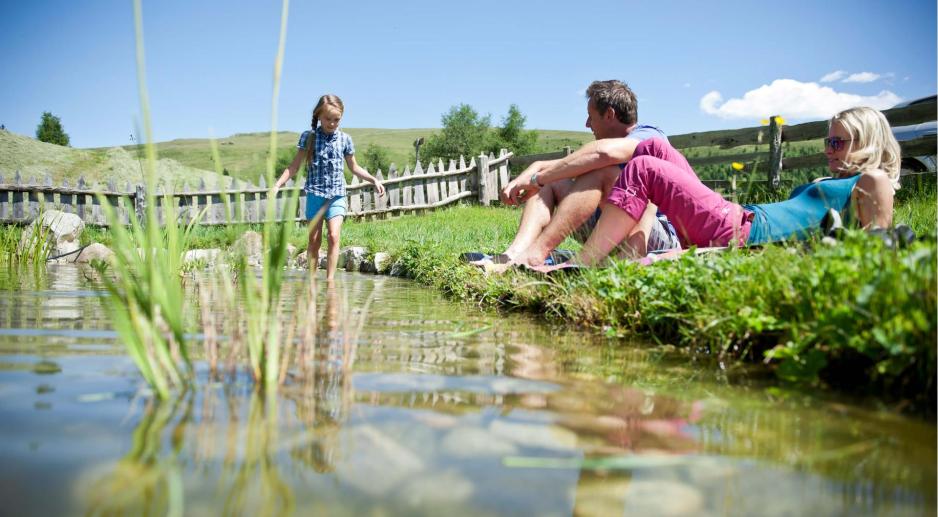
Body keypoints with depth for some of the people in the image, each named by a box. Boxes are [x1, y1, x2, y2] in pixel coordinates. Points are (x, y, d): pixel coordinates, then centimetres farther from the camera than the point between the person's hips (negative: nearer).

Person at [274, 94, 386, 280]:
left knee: (334, 235, -13)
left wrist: (374, 180, 6)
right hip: (315, 193, 0)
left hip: (337, 194, 0)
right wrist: (278, 184, -6)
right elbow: (294, 166, 3)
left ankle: (330, 279, -10)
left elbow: (354, 167, 16)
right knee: (314, 239, 4)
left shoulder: (344, 139, 5)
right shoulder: (309, 137, 0)